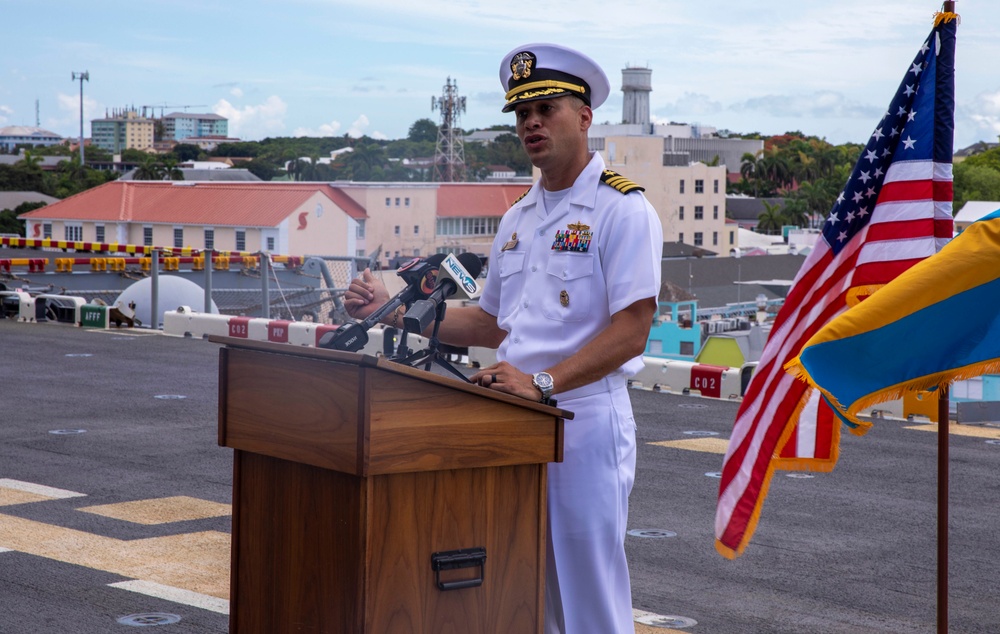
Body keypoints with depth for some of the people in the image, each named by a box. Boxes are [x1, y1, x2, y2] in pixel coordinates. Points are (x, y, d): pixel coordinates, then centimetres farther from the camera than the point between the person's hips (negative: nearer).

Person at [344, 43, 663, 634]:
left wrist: (544, 381, -25)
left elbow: (631, 331, -16)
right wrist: (395, 312, 15)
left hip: (585, 421, -7)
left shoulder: (622, 208, -8)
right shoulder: (517, 219, 17)